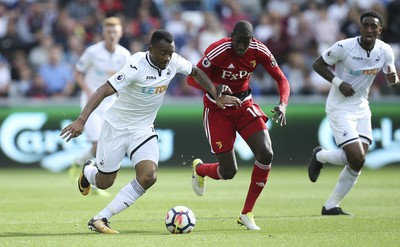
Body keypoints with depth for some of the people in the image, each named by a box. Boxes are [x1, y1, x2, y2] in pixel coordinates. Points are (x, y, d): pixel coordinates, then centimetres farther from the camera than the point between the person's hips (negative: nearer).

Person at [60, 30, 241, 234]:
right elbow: (104, 91, -33)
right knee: (104, 183, 5)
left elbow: (196, 73, 12)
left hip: (143, 129, 5)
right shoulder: (137, 66, -28)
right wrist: (81, 120, -43)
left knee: (148, 177, -17)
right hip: (117, 126, -5)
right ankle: (88, 171, 45)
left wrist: (217, 96, 6)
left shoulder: (173, 62, -10)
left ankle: (100, 219, -9)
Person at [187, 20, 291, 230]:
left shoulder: (259, 51, -13)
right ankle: (199, 169, 36)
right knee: (228, 171, -5)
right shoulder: (218, 51, -24)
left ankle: (247, 213, -1)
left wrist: (282, 104, -25)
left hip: (244, 104, 4)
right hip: (217, 109, -4)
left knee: (266, 154, -17)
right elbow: (192, 78, -23)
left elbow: (281, 79, -6)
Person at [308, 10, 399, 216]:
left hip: (361, 108, 6)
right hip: (339, 108, -6)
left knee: (357, 163, 1)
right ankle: (321, 156, 12)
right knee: (356, 159, -17)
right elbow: (318, 64, -8)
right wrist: (338, 82, -21)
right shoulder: (344, 47, -19)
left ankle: (331, 206, 14)